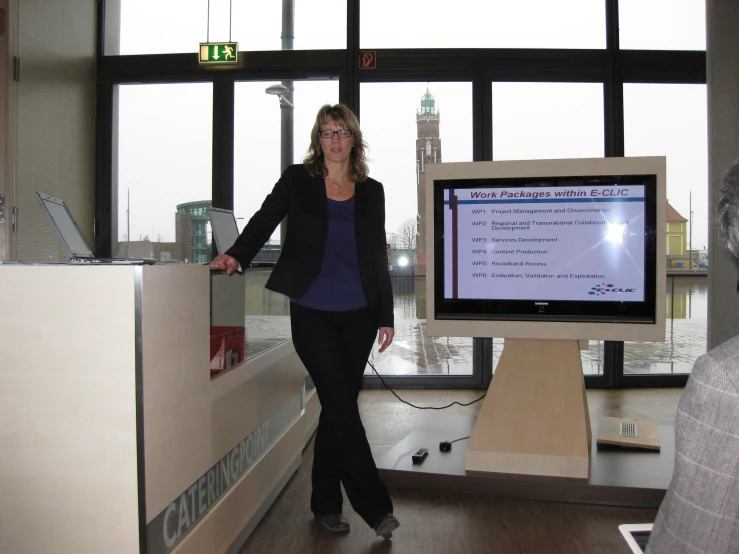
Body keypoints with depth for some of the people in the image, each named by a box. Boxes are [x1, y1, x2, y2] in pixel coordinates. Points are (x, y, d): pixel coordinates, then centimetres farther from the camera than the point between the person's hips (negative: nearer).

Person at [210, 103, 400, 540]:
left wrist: (387, 317, 7)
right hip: (312, 312, -3)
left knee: (337, 407, 9)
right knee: (343, 408, -5)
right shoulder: (298, 180, 5)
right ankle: (376, 507, 7)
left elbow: (378, 258, 10)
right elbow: (265, 220, 1)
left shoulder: (372, 192, 10)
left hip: (359, 312, 3)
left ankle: (326, 504, 24)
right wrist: (237, 256, -19)